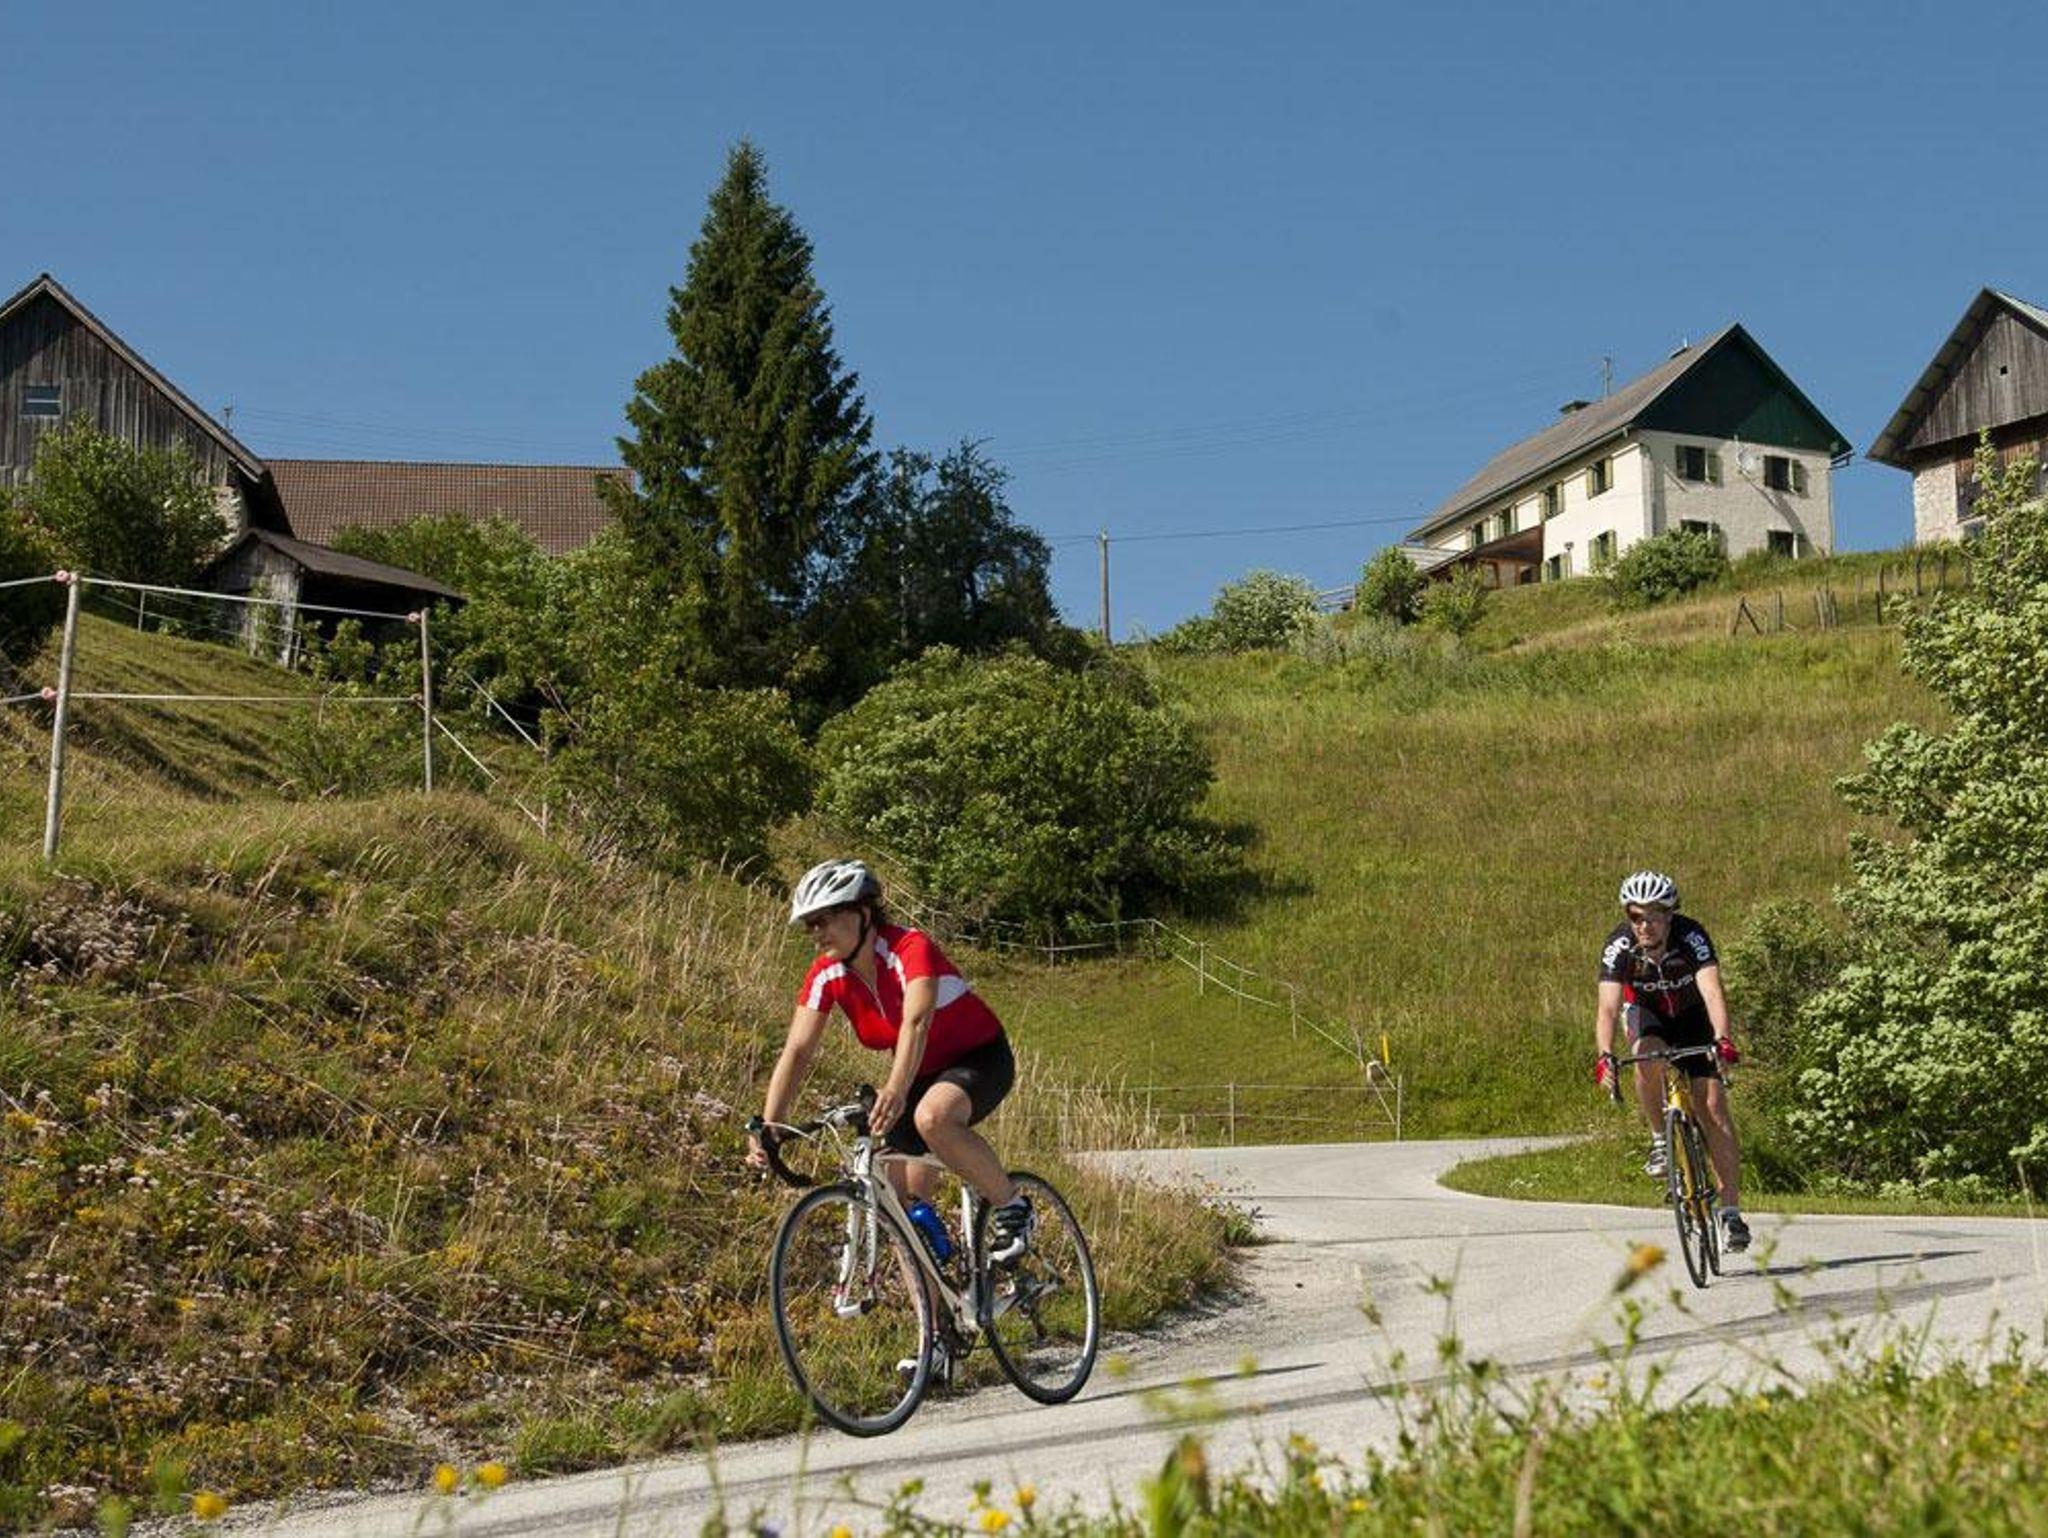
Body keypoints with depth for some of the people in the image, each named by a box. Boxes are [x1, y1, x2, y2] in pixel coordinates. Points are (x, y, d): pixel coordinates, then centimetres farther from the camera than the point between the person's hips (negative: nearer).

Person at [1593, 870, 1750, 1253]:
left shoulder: (1691, 937, -31)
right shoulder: (1619, 947, -27)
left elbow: (1713, 992, -44)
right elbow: (1608, 1008, -36)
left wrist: (1722, 1040, -61)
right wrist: (1605, 1055, -53)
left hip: (1693, 1018, -1)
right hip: (1648, 1013, 1)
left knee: (1713, 1105, -14)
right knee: (1647, 1056, -35)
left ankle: (1731, 1212, -11)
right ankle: (1660, 1139, -13)